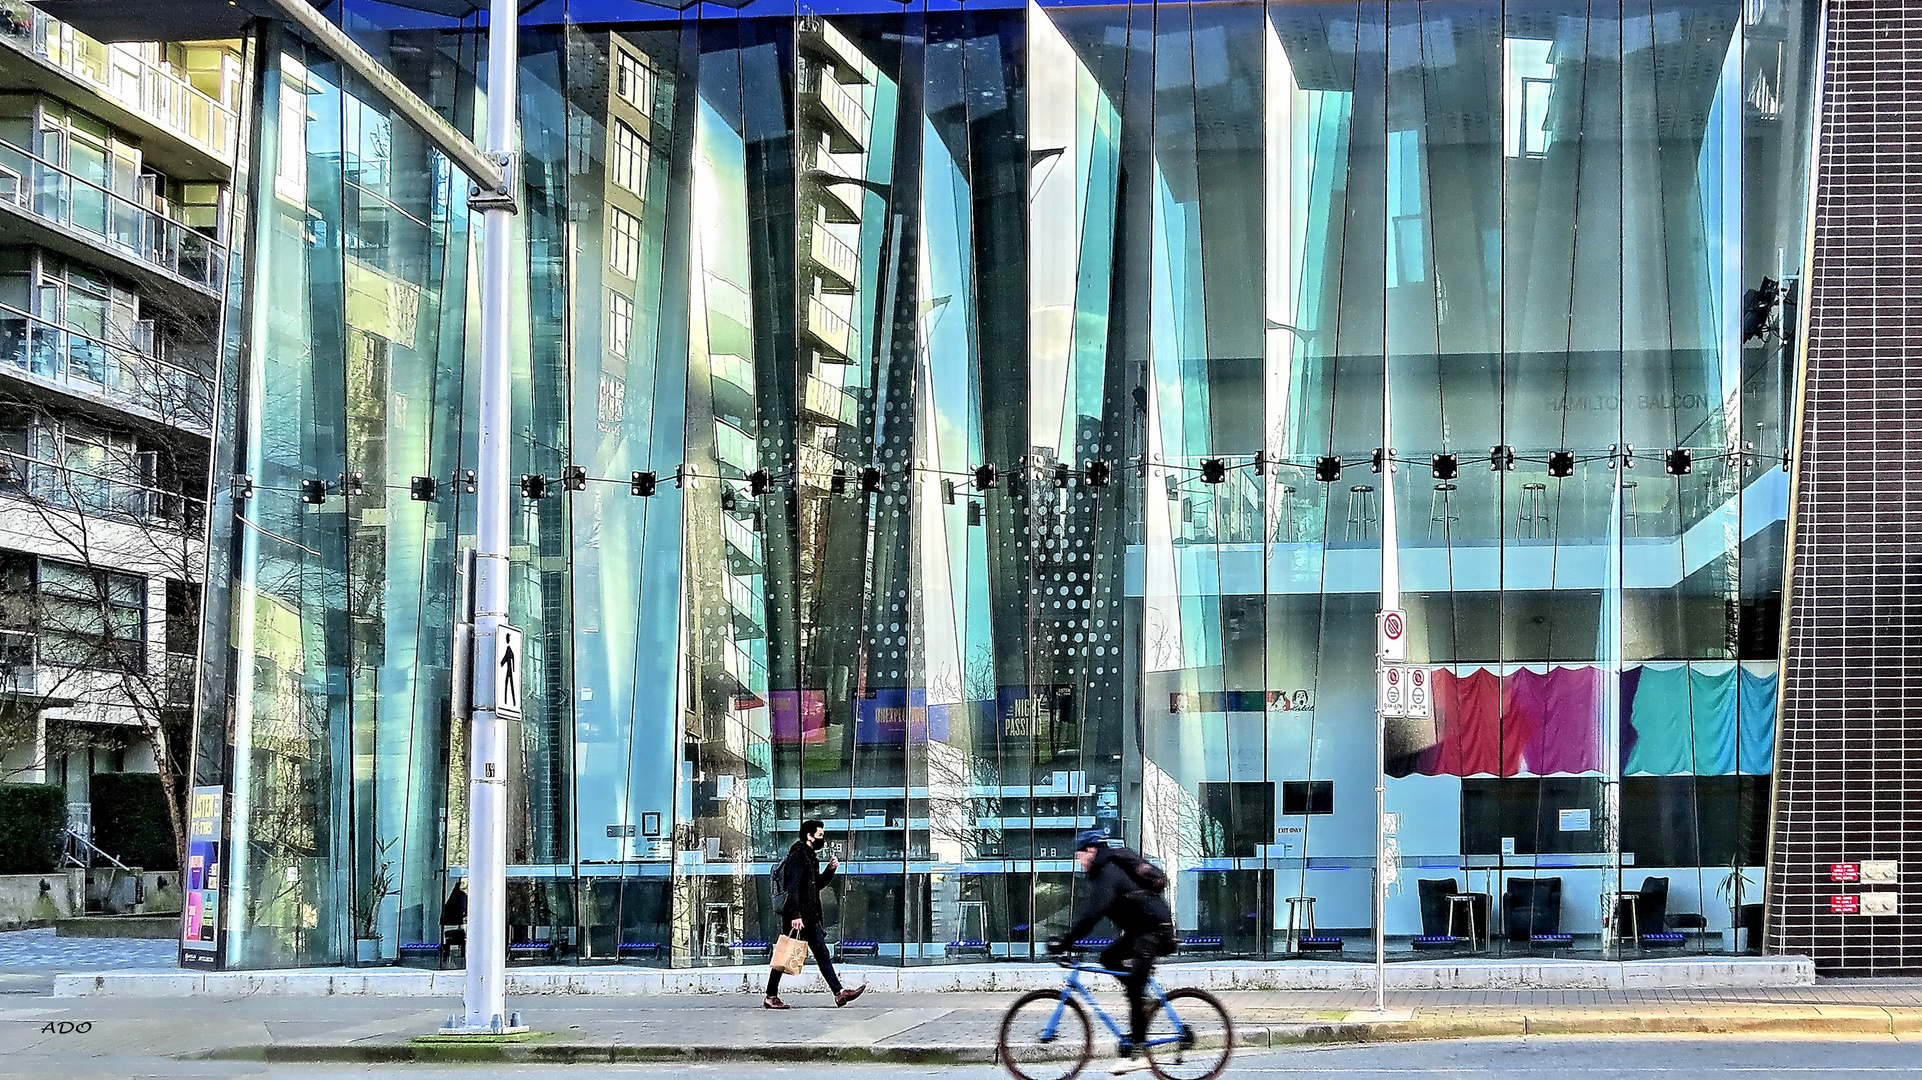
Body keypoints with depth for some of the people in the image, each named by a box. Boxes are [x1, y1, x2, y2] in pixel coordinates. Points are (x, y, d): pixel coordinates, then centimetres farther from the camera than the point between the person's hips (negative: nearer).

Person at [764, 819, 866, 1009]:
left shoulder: (809, 856, 18)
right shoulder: (797, 856, -12)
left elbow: (816, 885, 27)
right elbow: (791, 888, -20)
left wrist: (830, 870, 11)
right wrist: (795, 915, -26)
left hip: (810, 918, 10)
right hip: (797, 917, -10)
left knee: (822, 954, 6)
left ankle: (839, 993, 4)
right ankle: (770, 996, 4)